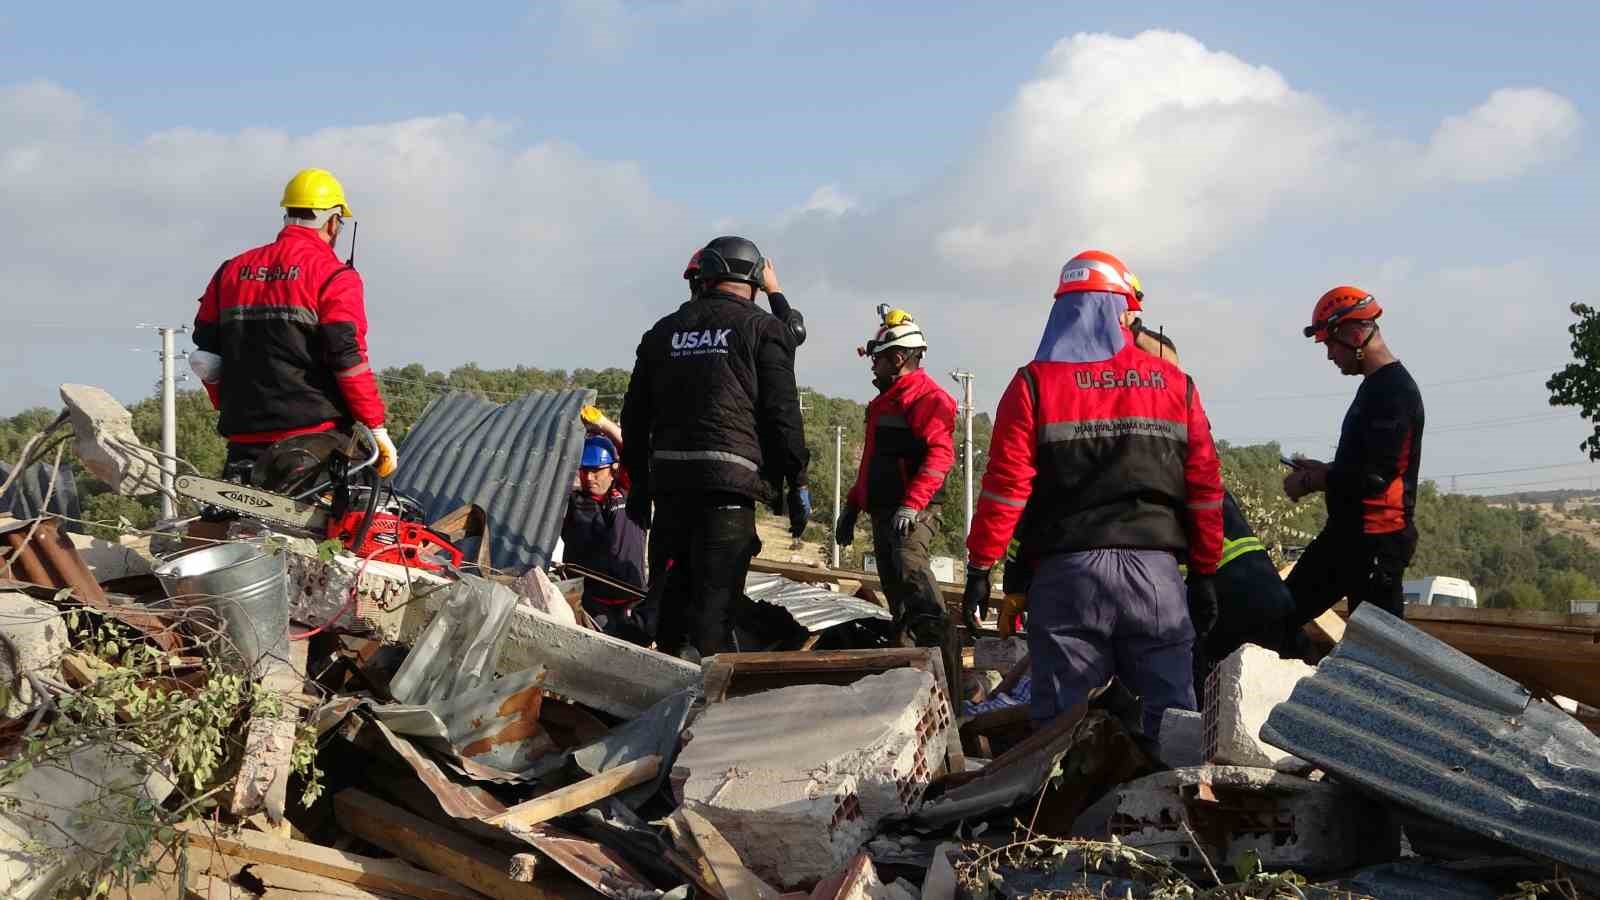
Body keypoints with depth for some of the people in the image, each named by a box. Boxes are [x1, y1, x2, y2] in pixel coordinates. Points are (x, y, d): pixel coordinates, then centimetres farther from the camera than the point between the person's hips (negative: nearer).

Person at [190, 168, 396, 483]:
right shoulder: (333, 276, -4)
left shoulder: (232, 270, 14)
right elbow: (348, 358, -12)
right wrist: (377, 428, -7)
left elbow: (206, 356, 14)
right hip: (313, 435, -6)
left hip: (245, 437, 6)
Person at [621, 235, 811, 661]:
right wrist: (797, 482, 3)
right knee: (715, 592, -6)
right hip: (730, 479, -5)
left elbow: (634, 415, 18)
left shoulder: (663, 331, 18)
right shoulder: (762, 328, 4)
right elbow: (782, 413, -2)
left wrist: (638, 482, 23)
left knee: (671, 586, 14)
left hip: (668, 476, 5)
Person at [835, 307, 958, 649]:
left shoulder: (927, 397, -8)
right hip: (883, 510, 10)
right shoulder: (886, 400, 24)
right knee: (895, 586, 7)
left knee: (909, 561, -31)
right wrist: (851, 507, 30)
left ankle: (937, 638, -40)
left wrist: (911, 504, -28)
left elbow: (940, 454, -21)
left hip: (914, 510, -10)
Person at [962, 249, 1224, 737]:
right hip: (1156, 569, 2)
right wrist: (1205, 573, 13)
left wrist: (980, 566, 1)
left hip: (1068, 570, -1)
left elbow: (1005, 486, -6)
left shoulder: (1035, 384, 0)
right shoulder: (1175, 384, 7)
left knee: (1060, 717, 4)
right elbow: (1205, 486, 7)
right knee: (1171, 715, 7)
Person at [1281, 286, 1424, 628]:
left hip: (1377, 539, -11)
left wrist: (1310, 481, -10)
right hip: (1349, 533, 11)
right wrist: (1322, 471, 11)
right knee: (1285, 615, 12)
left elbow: (1374, 475, -23)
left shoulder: (1395, 391, -16)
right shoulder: (1377, 386, 16)